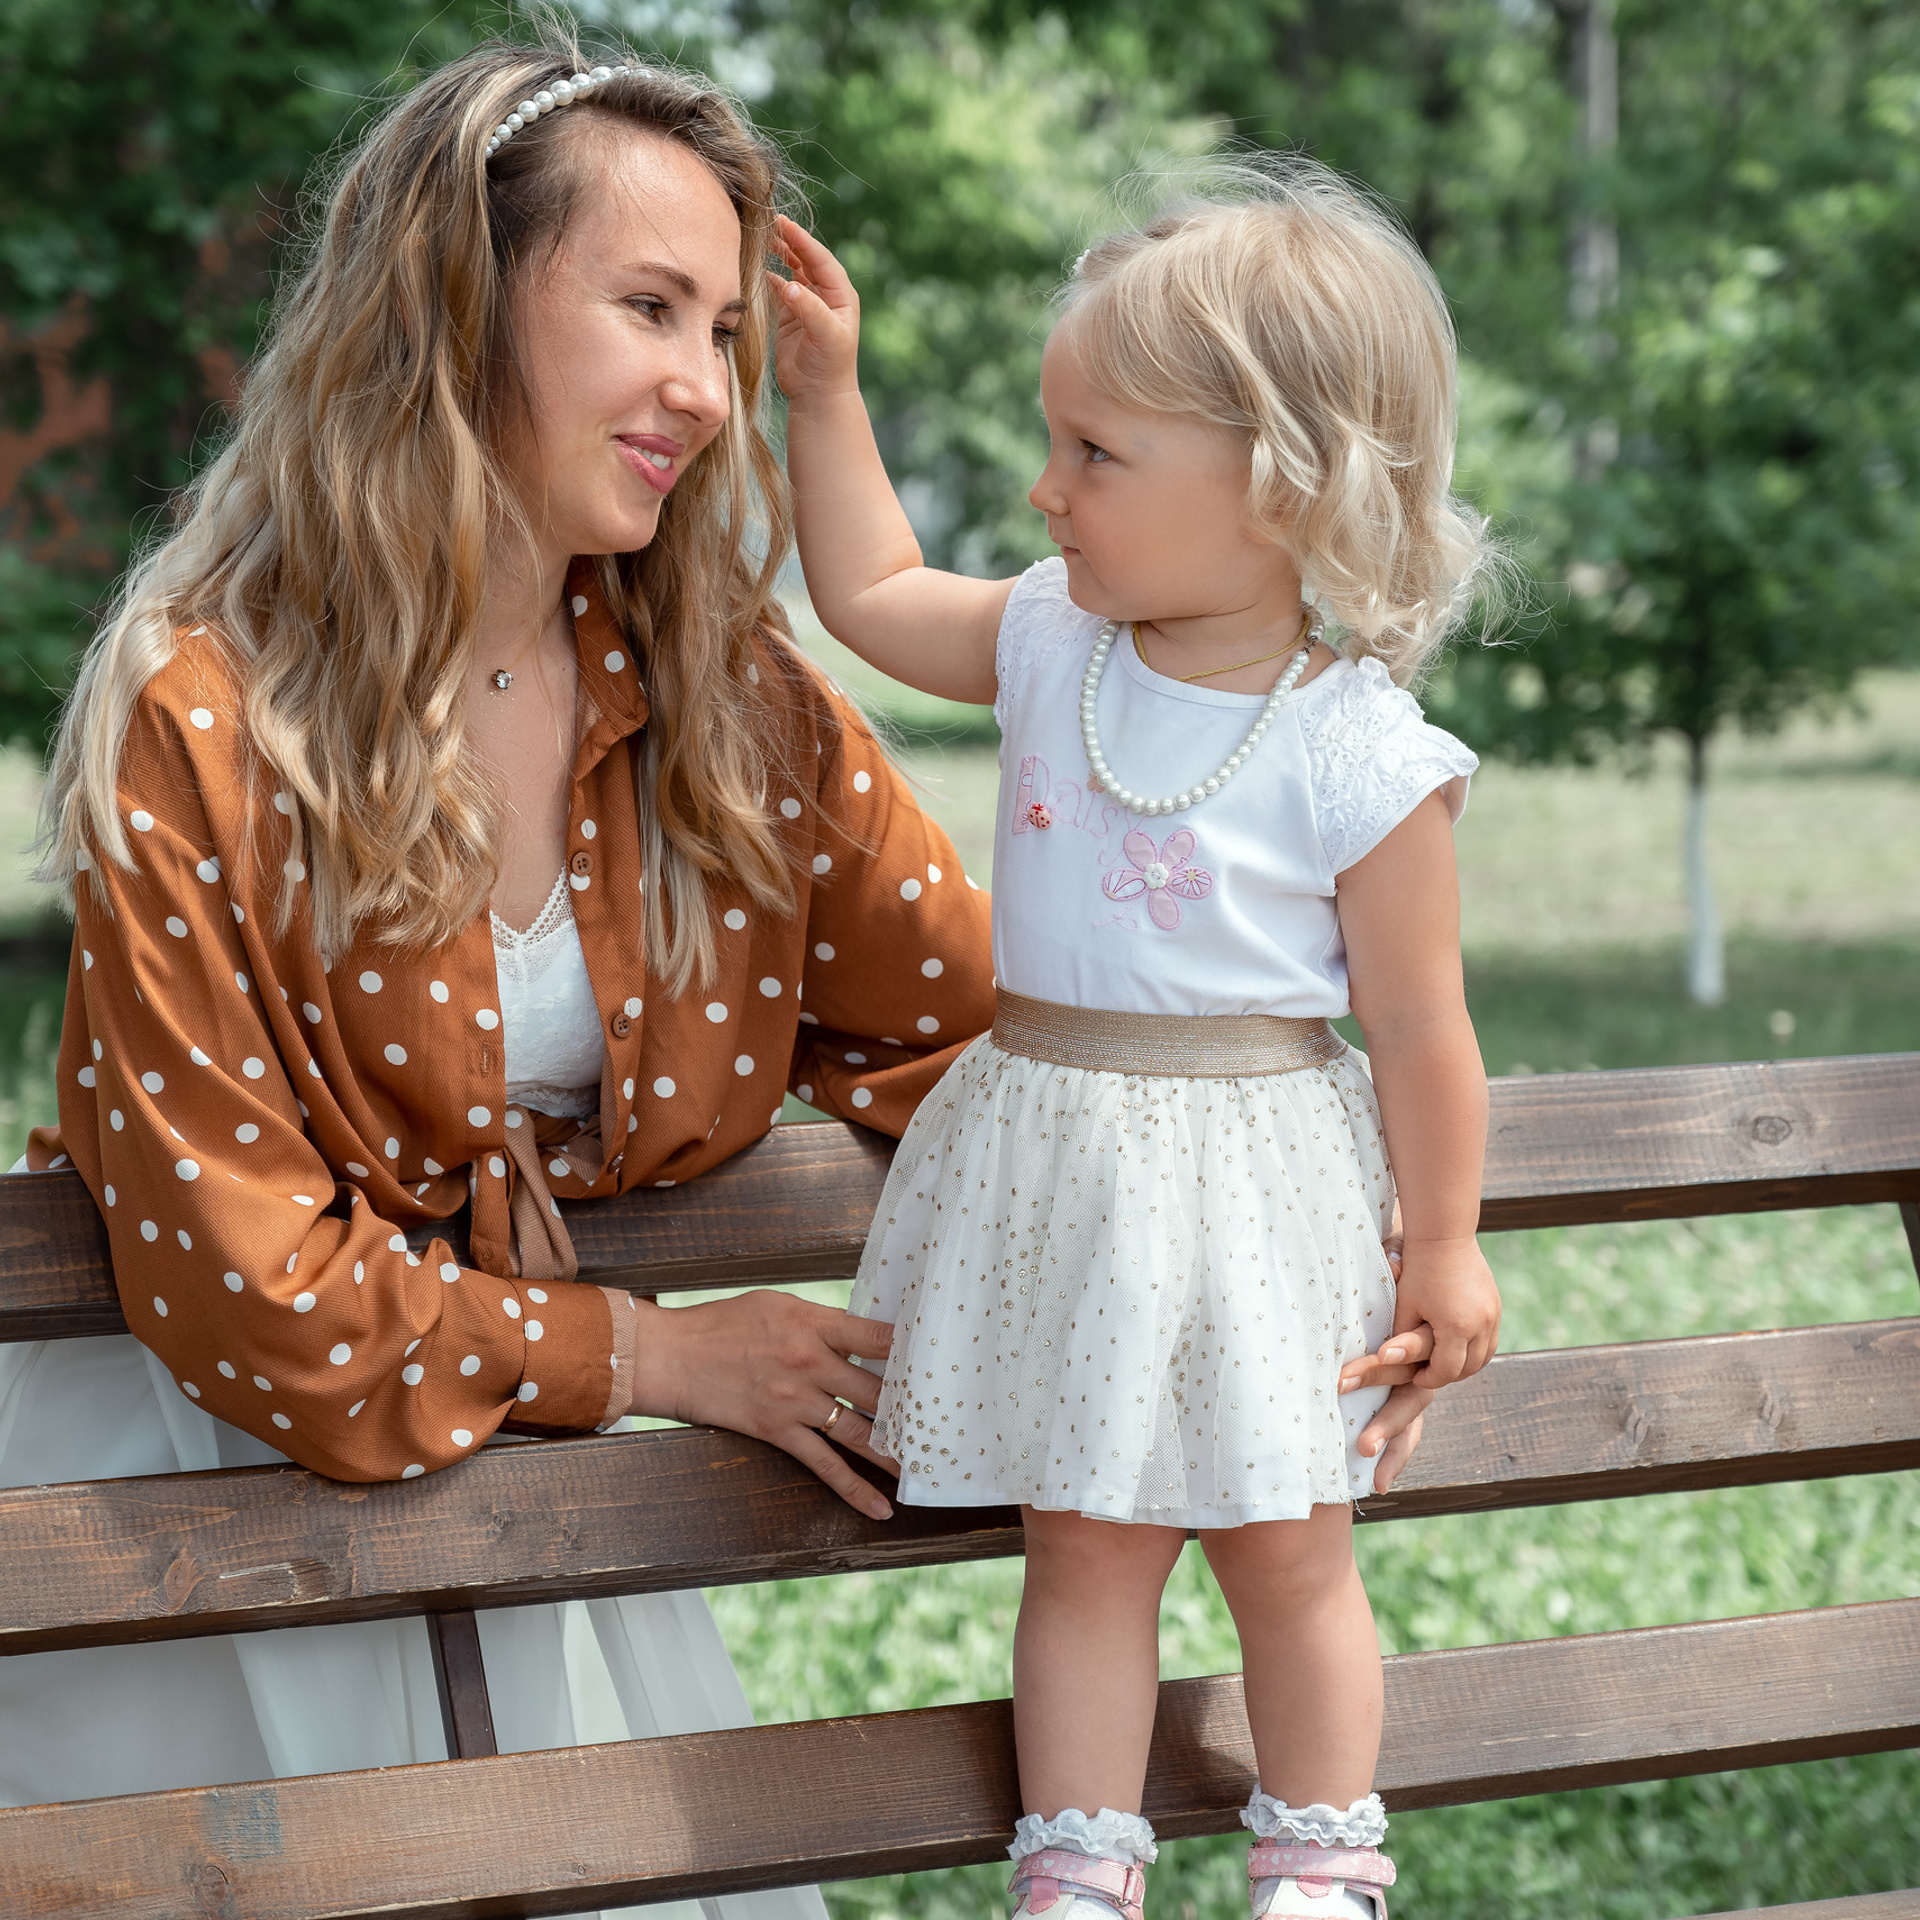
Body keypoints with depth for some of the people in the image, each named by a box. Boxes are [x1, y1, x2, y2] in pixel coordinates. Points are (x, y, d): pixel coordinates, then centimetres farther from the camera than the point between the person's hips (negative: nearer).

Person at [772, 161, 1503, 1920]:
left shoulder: (1361, 755, -15)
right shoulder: (1054, 643, 0)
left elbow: (1420, 1029, -10)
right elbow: (870, 591, 17)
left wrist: (1444, 1253, -4)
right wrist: (827, 388, 11)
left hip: (1250, 1193, -4)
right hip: (1056, 1178, 4)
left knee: (1286, 1552, 9)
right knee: (1085, 1546, 9)